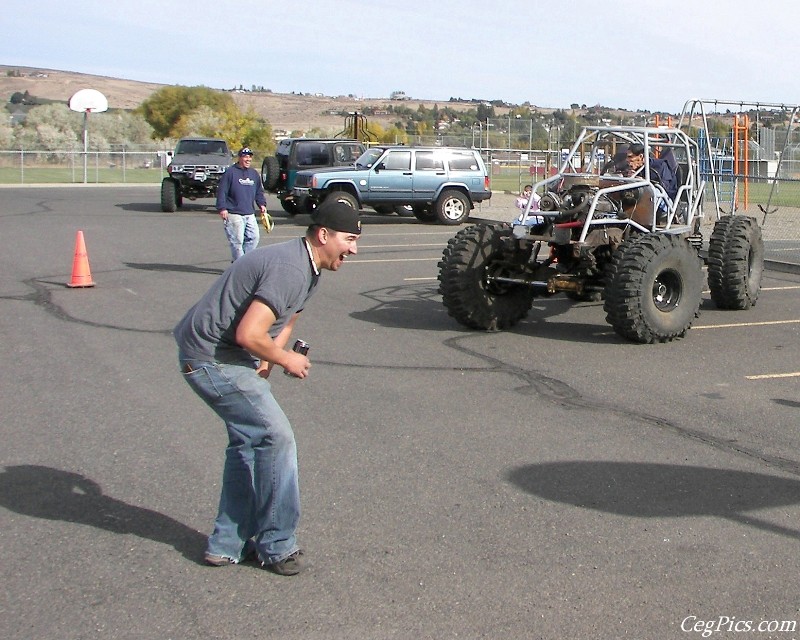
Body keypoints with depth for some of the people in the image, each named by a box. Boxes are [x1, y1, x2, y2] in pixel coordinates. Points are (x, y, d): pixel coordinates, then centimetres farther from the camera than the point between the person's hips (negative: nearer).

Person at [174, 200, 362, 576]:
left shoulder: (307, 269, 11)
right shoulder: (289, 269, -23)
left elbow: (287, 319, 20)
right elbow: (248, 334, -29)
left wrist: (268, 359, 0)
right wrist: (286, 360, -11)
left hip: (219, 358, 11)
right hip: (213, 359, -11)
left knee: (248, 443, 15)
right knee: (275, 437, -7)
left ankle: (228, 545, 22)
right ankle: (277, 545, 5)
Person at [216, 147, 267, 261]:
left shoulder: (254, 174, 17)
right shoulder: (230, 172, -4)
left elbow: (259, 192, 26)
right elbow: (221, 191, -7)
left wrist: (262, 204, 10)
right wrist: (222, 208, -14)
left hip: (250, 214, 7)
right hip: (234, 214, -7)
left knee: (254, 237, 3)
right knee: (237, 240, -6)